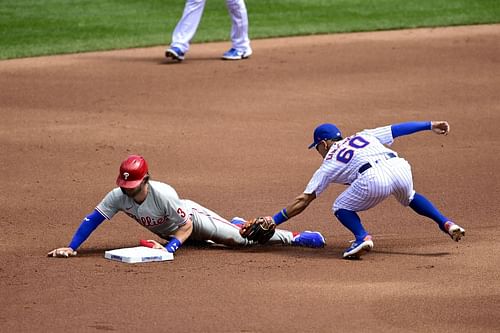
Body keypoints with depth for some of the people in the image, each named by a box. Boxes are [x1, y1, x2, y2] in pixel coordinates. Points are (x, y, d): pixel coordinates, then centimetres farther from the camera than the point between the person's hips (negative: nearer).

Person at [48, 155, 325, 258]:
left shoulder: (163, 194, -43)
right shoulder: (118, 197, -30)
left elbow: (186, 227, -35)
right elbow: (92, 220, -27)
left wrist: (169, 248, -50)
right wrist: (71, 248, -37)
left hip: (192, 217, -6)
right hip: (168, 233, 6)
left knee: (242, 238, -3)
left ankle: (296, 238, 11)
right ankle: (235, 224, 61)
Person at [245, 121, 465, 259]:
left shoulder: (329, 164, 24)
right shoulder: (363, 136, 35)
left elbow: (304, 200, 22)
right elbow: (396, 129, 28)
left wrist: (275, 220, 25)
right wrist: (430, 125, 34)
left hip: (374, 178, -5)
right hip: (400, 167, 5)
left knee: (341, 208, 19)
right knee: (409, 198, 38)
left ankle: (362, 237, -9)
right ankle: (445, 223, 21)